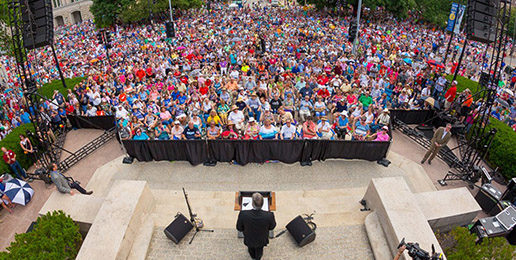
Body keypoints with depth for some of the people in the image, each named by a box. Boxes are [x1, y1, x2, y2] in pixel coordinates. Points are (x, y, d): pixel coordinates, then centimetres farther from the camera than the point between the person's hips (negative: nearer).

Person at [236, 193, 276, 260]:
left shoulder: (243, 214, -39)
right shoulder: (269, 215, -39)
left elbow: (239, 228, -18)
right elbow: (272, 227, -16)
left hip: (249, 239, 0)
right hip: (261, 240, 0)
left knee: (251, 248, 37)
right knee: (259, 249, 36)